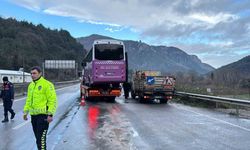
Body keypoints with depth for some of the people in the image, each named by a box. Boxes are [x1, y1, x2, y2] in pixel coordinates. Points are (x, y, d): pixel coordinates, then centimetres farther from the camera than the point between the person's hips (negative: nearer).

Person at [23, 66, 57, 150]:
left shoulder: (47, 84, -10)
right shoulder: (31, 85, 14)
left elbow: (53, 100, -13)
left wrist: (50, 114, -18)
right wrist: (25, 112, 18)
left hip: (43, 115, -7)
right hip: (33, 115, 8)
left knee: (41, 138, -8)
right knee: (37, 137, 16)